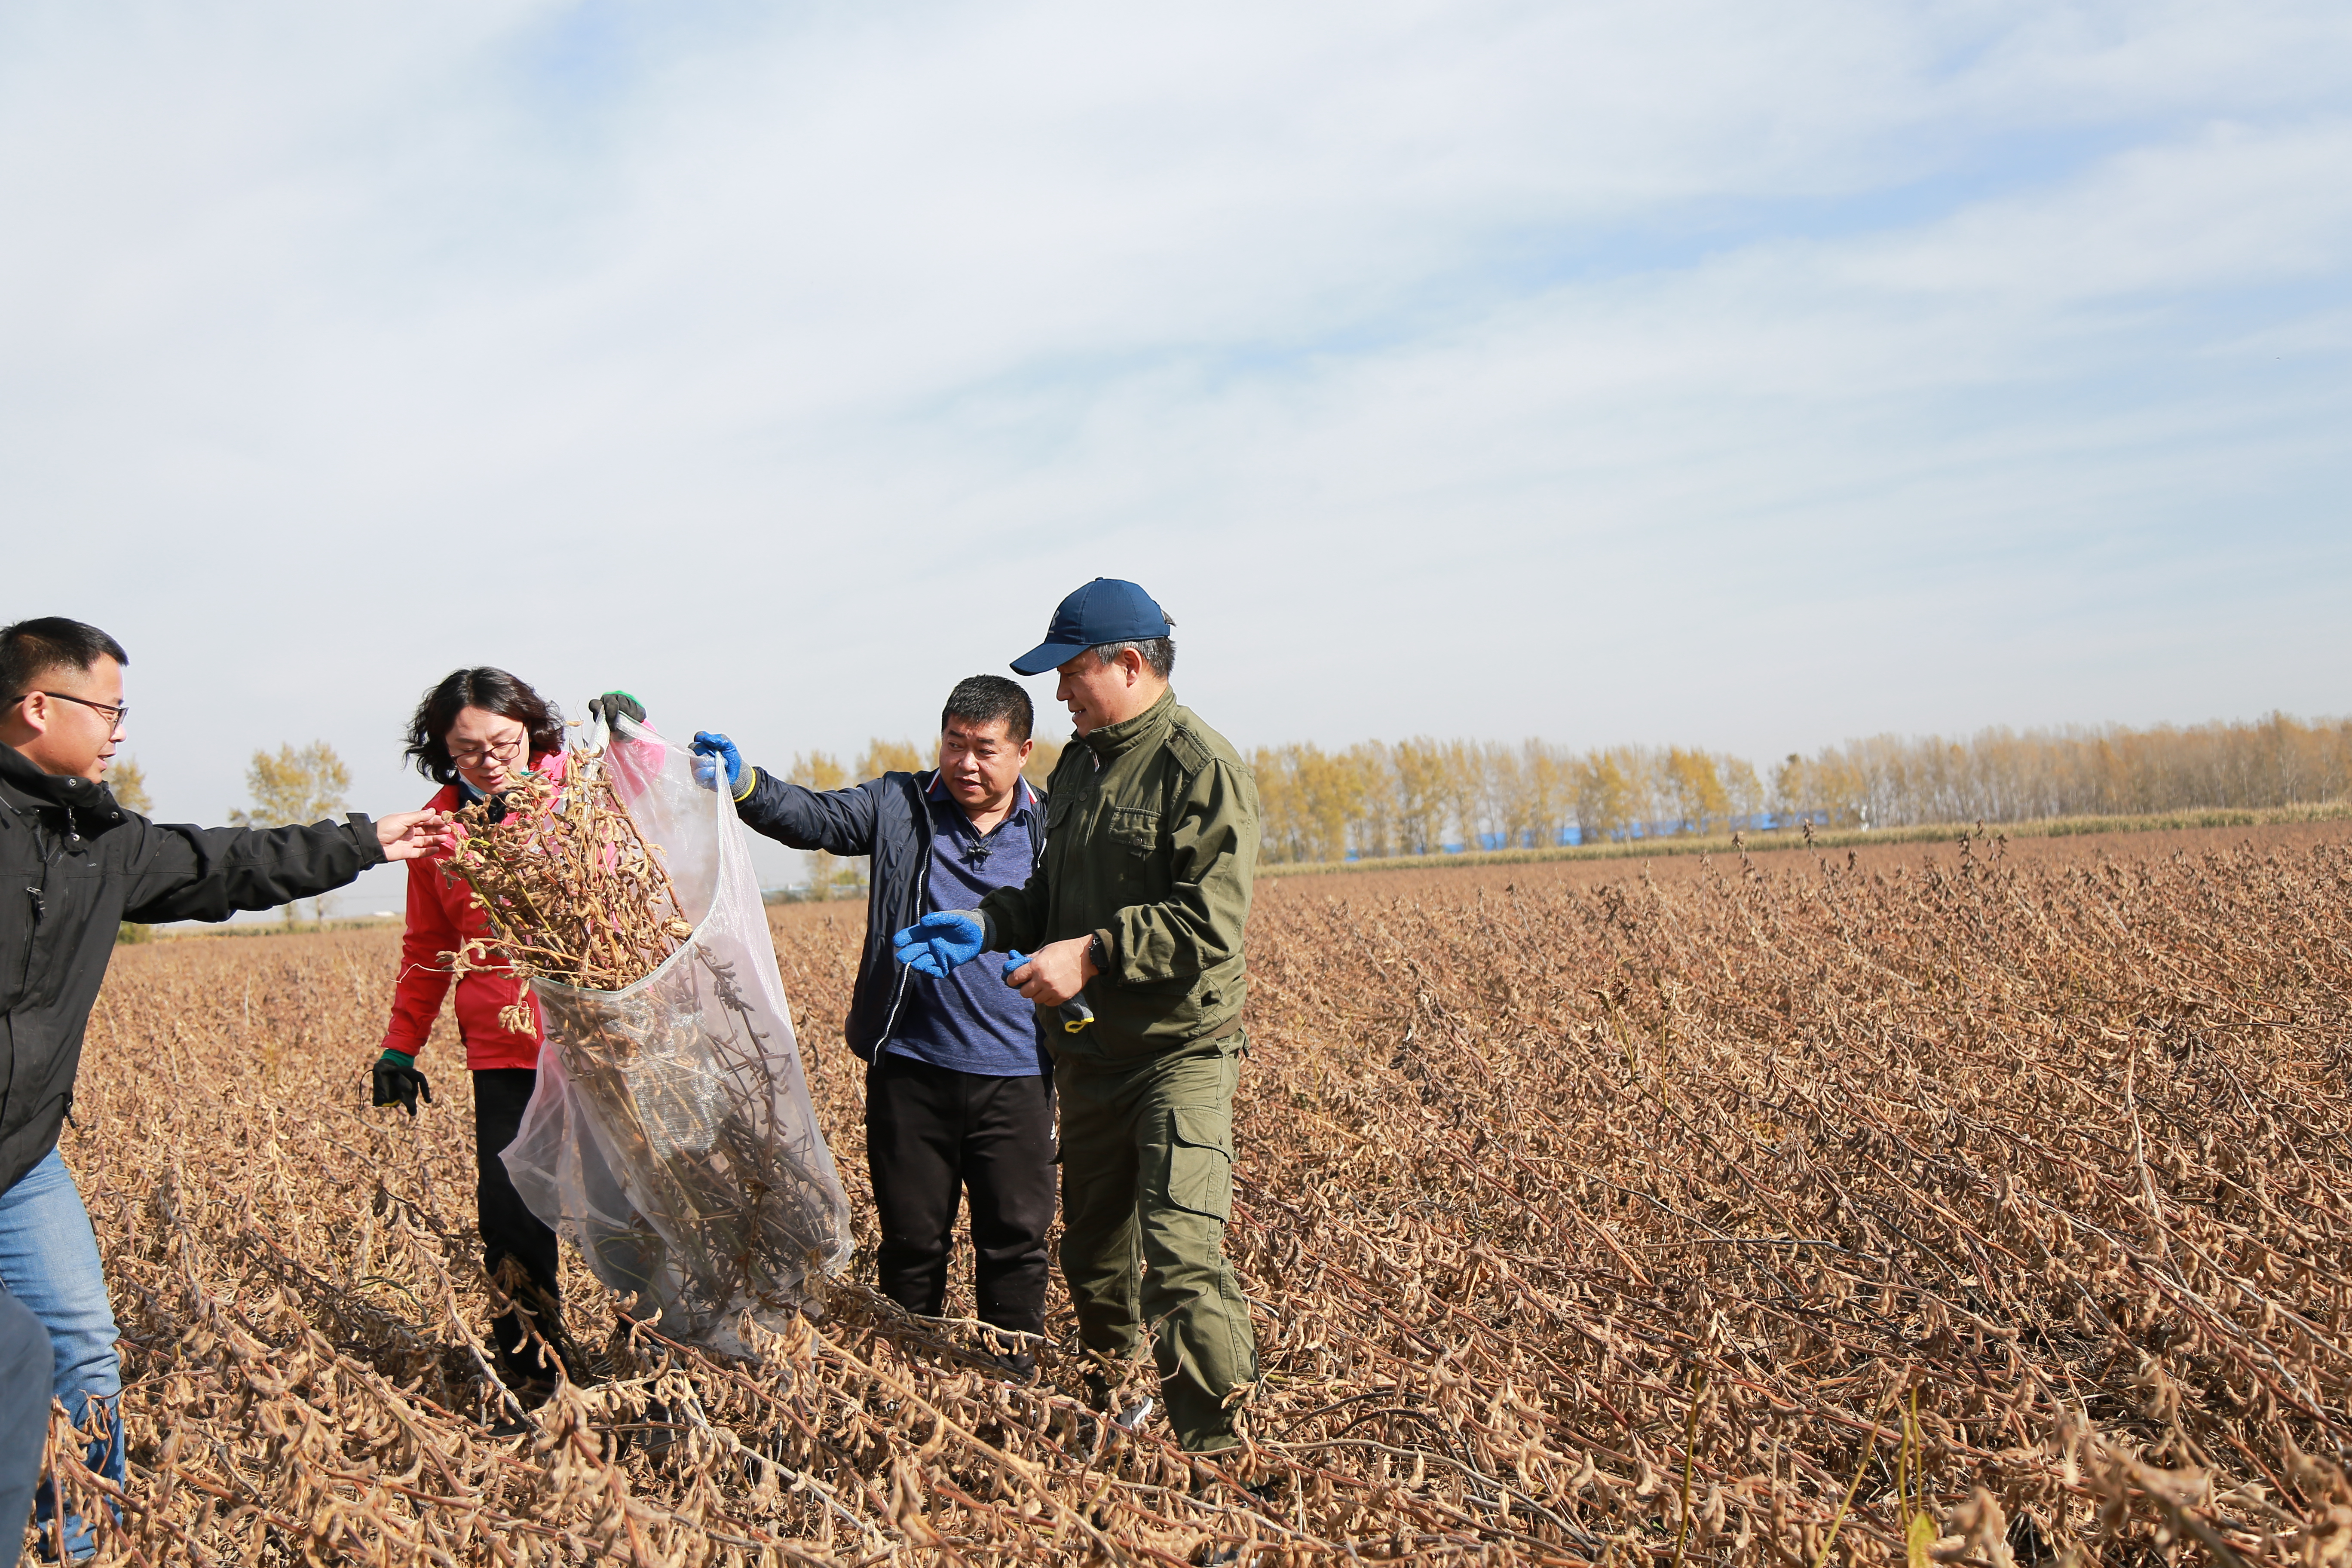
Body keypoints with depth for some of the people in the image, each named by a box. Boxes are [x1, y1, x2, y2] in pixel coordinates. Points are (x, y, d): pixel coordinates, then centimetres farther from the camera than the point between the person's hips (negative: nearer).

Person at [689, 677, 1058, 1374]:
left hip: (1014, 1075, 0)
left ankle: (1014, 1386, 23)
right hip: (911, 1067, 1)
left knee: (1017, 1238, 7)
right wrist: (743, 783, -27)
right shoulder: (900, 807, 3)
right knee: (911, 1238, 12)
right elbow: (814, 817, -9)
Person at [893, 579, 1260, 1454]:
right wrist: (987, 928, 1)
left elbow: (1213, 921, -23)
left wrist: (1091, 955, -25)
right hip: (1089, 1050, 9)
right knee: (1092, 1250, 19)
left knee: (1180, 1260, -15)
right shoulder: (1078, 766, 12)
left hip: (1179, 1053, -8)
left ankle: (1218, 1455, -7)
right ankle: (1104, 1422, 36)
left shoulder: (1201, 767, -15)